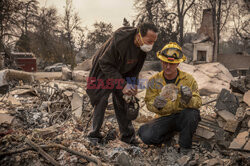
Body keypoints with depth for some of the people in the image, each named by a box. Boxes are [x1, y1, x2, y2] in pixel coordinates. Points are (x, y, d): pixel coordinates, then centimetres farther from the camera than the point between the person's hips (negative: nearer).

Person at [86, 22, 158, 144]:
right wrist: (123, 85, -35)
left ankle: (127, 135, 11)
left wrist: (132, 84, -11)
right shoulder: (119, 40, -37)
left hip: (121, 74, 5)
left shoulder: (143, 46, -15)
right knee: (101, 101, -7)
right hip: (103, 72, -5)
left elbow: (136, 68, 2)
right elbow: (105, 64, -30)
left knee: (122, 102, 3)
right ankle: (94, 133, 9)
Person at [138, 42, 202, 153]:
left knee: (192, 113, -36)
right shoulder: (154, 81, -4)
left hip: (182, 117, -1)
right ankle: (171, 133, 8)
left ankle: (185, 145, -9)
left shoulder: (188, 79, -8)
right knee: (146, 136, -25)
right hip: (164, 118, 1)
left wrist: (189, 100, -37)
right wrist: (156, 105, -28)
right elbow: (148, 103, -3)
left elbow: (198, 102, -12)